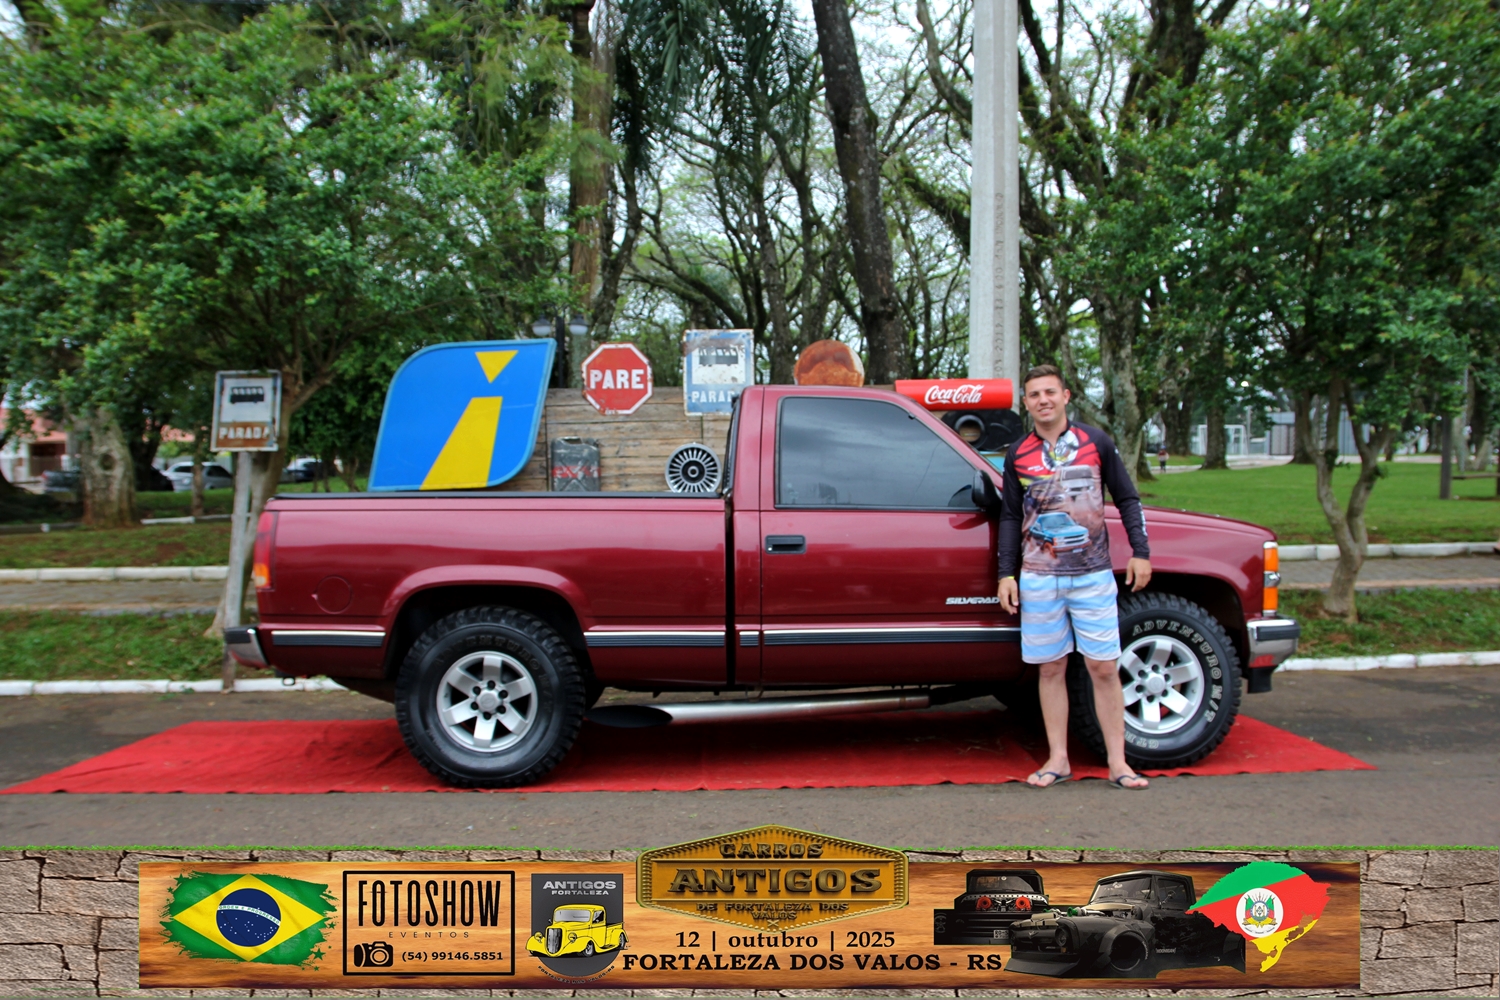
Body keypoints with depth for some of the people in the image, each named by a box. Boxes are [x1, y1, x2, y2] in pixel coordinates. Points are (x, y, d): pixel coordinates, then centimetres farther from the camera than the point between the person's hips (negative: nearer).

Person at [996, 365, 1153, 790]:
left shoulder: (1095, 441, 4)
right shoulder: (1018, 454, 7)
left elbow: (1127, 499, 8)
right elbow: (1010, 517, 12)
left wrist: (1140, 552, -1)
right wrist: (1007, 573, 5)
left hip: (1092, 575, -1)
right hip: (1038, 579, 1)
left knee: (1104, 668, -1)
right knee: (1050, 669, 6)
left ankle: (1117, 762, 7)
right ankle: (1058, 759, 15)